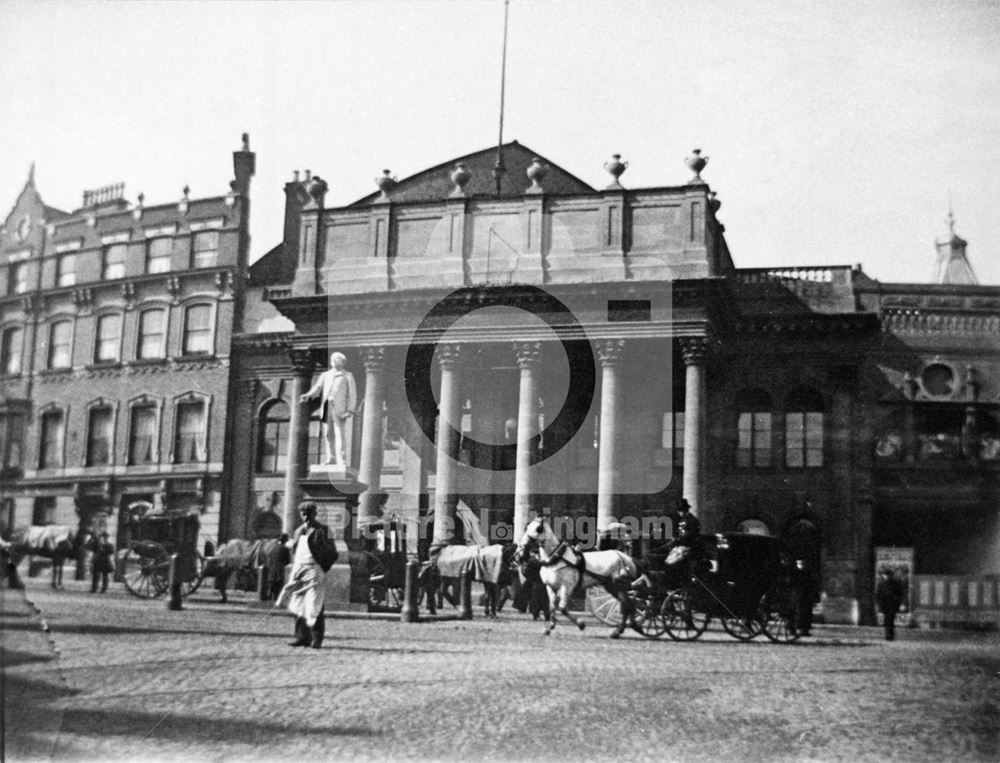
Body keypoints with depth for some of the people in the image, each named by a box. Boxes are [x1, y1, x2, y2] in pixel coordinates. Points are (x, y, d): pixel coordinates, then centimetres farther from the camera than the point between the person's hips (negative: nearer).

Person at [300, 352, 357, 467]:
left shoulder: (348, 376, 10)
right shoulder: (325, 375, 21)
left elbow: (352, 395, 4)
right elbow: (317, 388, 9)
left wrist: (350, 411, -8)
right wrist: (308, 395, -12)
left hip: (340, 410, -4)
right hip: (327, 409, 4)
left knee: (341, 435, -9)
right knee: (329, 435, 3)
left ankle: (342, 461, -10)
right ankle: (331, 459, 8)